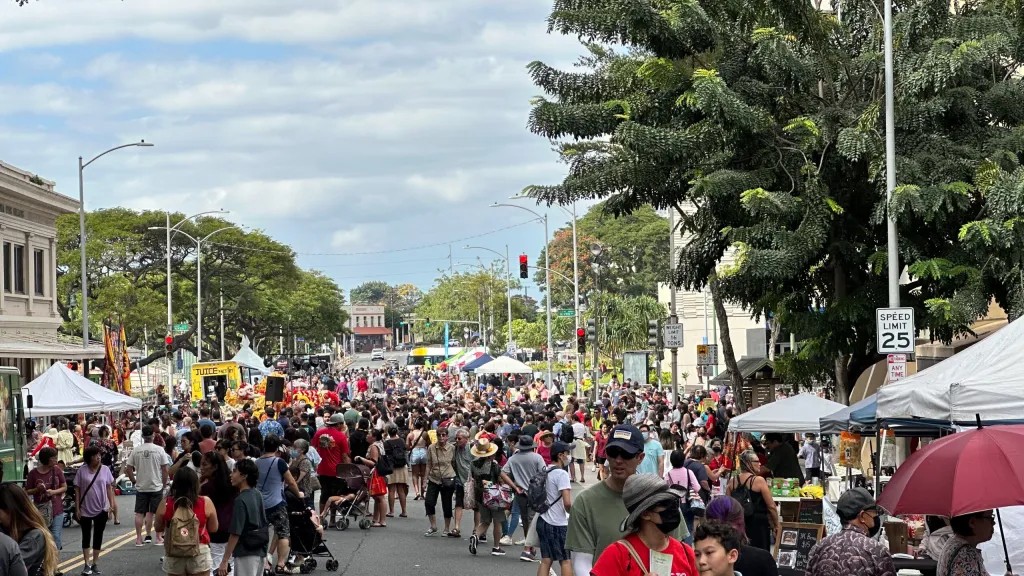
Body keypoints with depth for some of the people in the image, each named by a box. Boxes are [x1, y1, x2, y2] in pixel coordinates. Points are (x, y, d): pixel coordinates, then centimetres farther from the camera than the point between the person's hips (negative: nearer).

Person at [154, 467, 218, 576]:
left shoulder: (165, 503, -7)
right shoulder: (206, 503, -10)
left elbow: (158, 527, 6)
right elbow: (213, 528, 2)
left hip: (173, 553, 1)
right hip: (199, 553, -1)